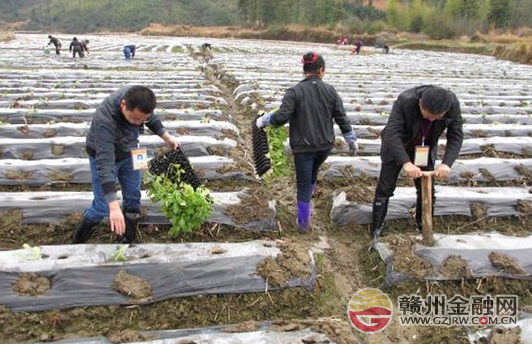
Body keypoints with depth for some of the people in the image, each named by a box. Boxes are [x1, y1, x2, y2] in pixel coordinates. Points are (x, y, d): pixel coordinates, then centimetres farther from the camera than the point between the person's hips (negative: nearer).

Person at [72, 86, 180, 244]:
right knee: (102, 207, -3)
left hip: (129, 152, 5)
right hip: (104, 155, -5)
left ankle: (128, 241, 26)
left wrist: (167, 137, -5)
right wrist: (114, 206, -50)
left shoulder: (137, 97, -24)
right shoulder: (104, 121, -41)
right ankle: (77, 242, 22)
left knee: (133, 199, 8)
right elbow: (105, 164, -45)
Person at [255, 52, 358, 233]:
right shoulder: (330, 90, -2)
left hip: (303, 146, -3)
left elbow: (282, 117, -20)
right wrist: (352, 140, 12)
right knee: (313, 171, 31)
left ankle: (304, 223, 16)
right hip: (325, 145, 3)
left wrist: (263, 120, -2)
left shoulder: (295, 91, -13)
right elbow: (341, 118, 1)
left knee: (303, 184, 8)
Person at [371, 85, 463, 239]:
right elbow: (392, 133, -40)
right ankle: (377, 227, 15)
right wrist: (406, 162, -50)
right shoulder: (405, 101, -35)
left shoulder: (453, 104, -24)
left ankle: (424, 226, 27)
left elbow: (456, 136, -18)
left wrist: (446, 163, -34)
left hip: (425, 150, 3)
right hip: (396, 148, -3)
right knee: (385, 188, 0)